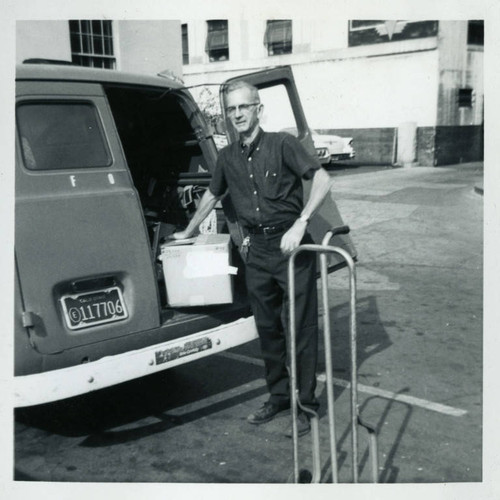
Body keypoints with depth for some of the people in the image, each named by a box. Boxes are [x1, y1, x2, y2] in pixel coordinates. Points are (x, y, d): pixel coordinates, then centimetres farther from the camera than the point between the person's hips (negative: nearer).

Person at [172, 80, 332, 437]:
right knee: (268, 327, 13)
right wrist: (188, 233, 33)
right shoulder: (228, 157, 10)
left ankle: (306, 404, 13)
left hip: (291, 245, -5)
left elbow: (323, 179, -15)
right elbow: (212, 195, 25)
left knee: (302, 327, 1)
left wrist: (300, 223, -25)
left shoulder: (282, 144, -7)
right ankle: (278, 396, 29)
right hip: (257, 250, 6)